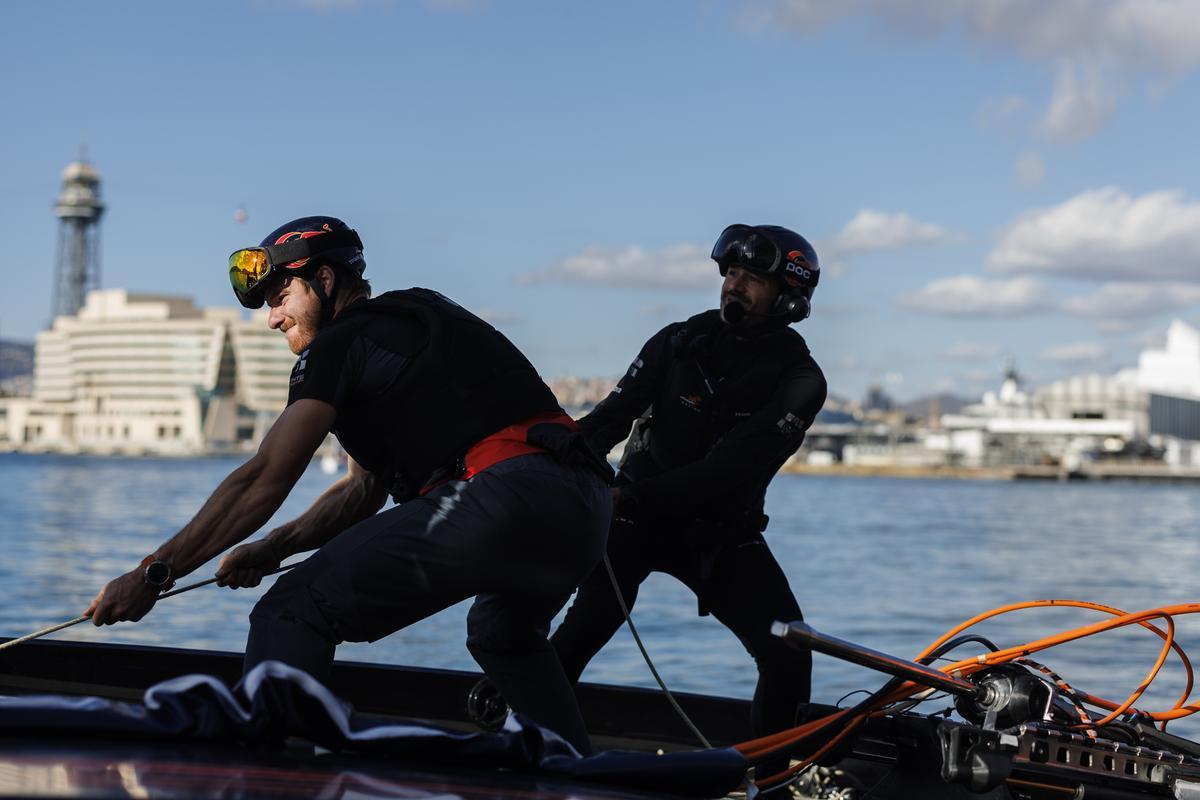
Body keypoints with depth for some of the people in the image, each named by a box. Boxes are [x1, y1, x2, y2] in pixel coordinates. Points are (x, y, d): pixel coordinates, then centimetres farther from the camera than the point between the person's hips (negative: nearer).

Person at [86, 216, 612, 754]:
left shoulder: (342, 342, 4)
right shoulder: (409, 321, 32)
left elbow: (264, 480, -2)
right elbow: (365, 489, 33)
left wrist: (153, 573, 1)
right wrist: (270, 549, 25)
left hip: (504, 497, -9)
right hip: (583, 508, 10)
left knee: (292, 611, -6)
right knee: (504, 638, 38)